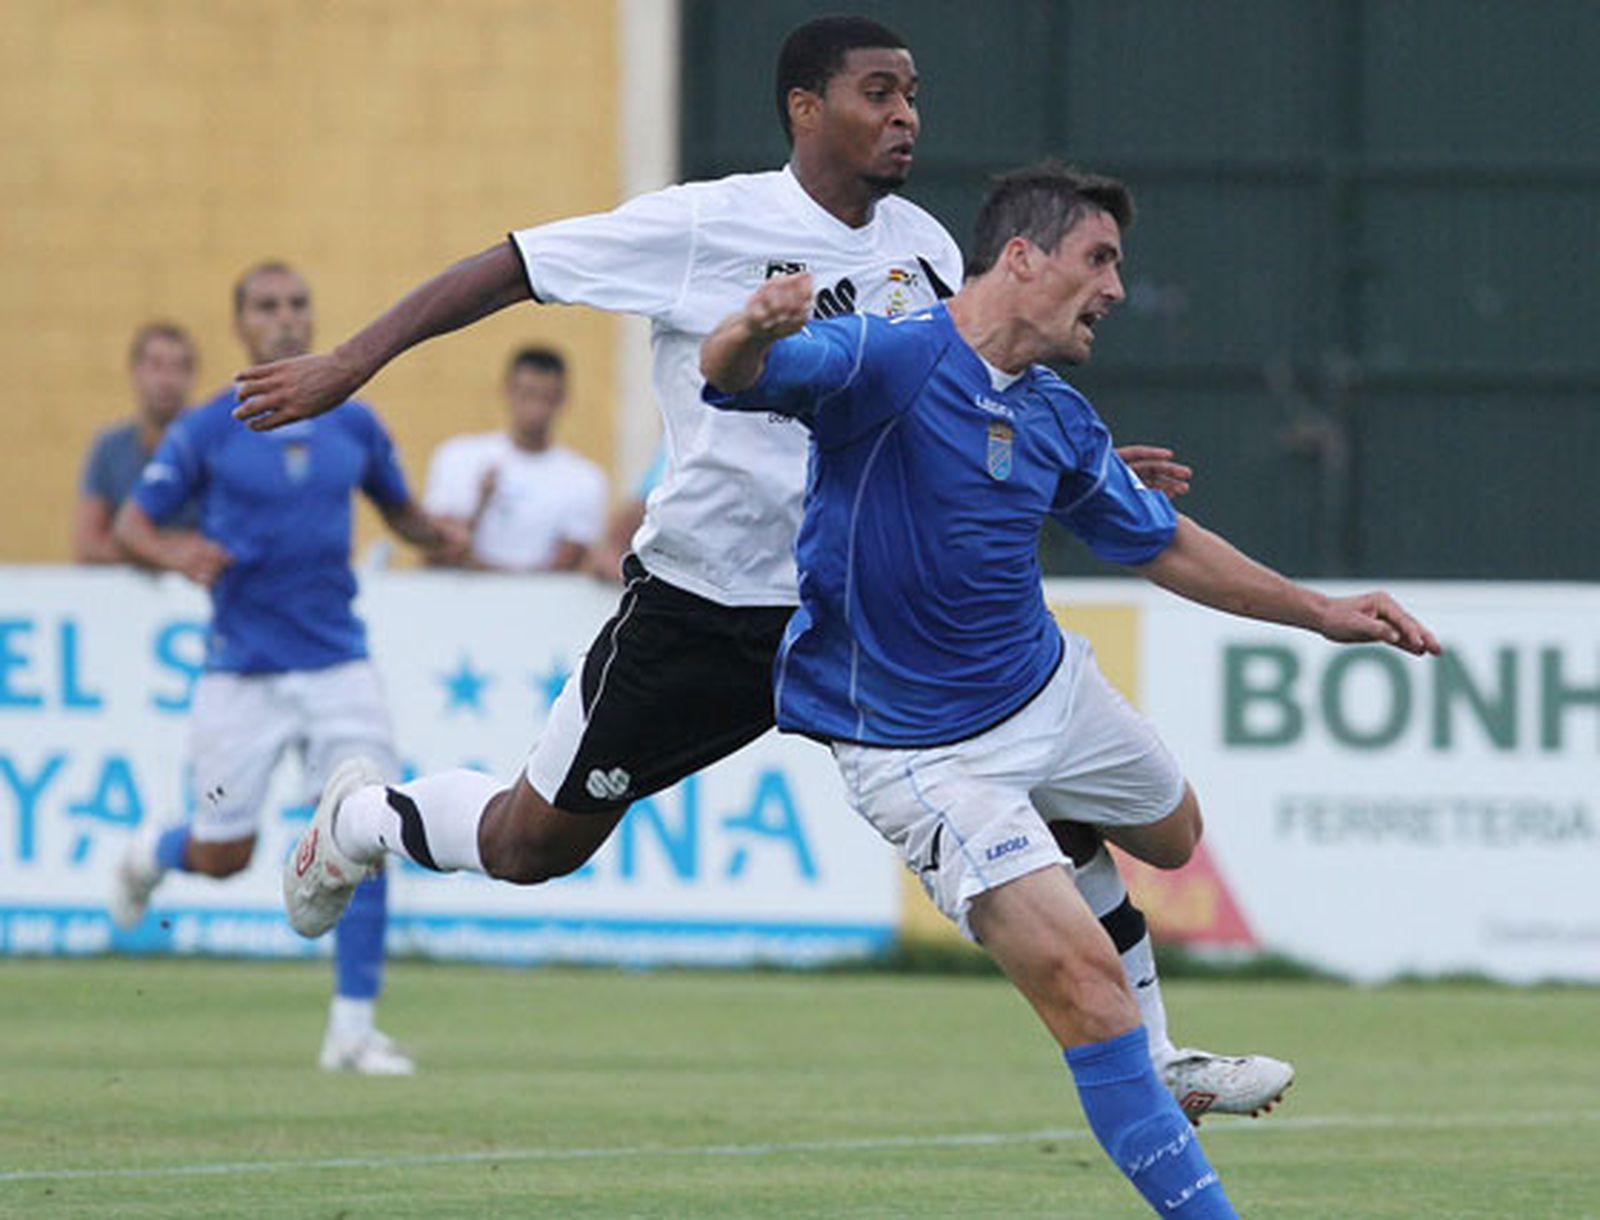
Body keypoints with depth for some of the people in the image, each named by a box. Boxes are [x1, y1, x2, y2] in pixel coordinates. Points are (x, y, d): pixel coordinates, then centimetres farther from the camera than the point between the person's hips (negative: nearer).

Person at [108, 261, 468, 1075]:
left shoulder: (353, 425, 5)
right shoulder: (205, 431, -4)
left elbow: (400, 512, 18)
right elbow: (131, 525, -1)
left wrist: (440, 534, -5)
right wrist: (177, 556, -23)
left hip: (337, 663, 2)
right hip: (242, 669, -2)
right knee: (224, 857, 4)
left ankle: (353, 1026, -5)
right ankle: (151, 854, 42)